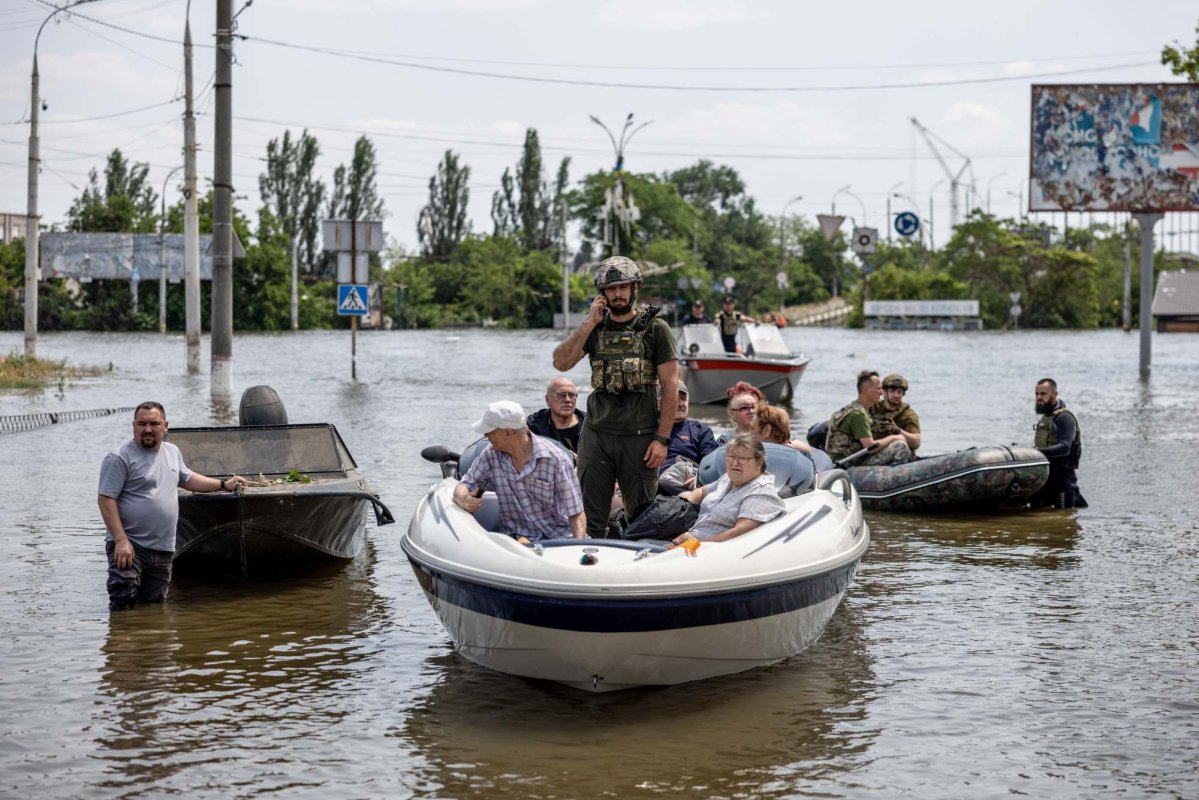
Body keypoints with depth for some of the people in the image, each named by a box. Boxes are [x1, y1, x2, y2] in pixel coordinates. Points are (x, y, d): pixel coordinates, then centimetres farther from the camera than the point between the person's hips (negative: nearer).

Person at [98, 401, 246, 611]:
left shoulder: (173, 453, 15)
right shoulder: (120, 458, -9)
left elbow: (187, 478, 34)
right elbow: (106, 499, -13)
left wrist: (223, 484, 32)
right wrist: (121, 540, -20)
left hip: (163, 549, 7)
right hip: (129, 546, -7)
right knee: (123, 606, -14)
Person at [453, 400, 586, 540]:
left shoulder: (557, 460, -14)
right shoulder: (491, 454, -1)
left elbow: (576, 513, -14)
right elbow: (462, 488, 7)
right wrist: (464, 501, -19)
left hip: (557, 537, -6)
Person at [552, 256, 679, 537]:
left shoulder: (655, 328, 0)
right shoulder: (594, 328, 11)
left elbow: (670, 387, -3)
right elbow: (561, 363, -2)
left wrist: (662, 439, -9)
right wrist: (590, 324, -7)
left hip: (640, 437, -3)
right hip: (596, 433, 3)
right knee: (588, 519, 2)